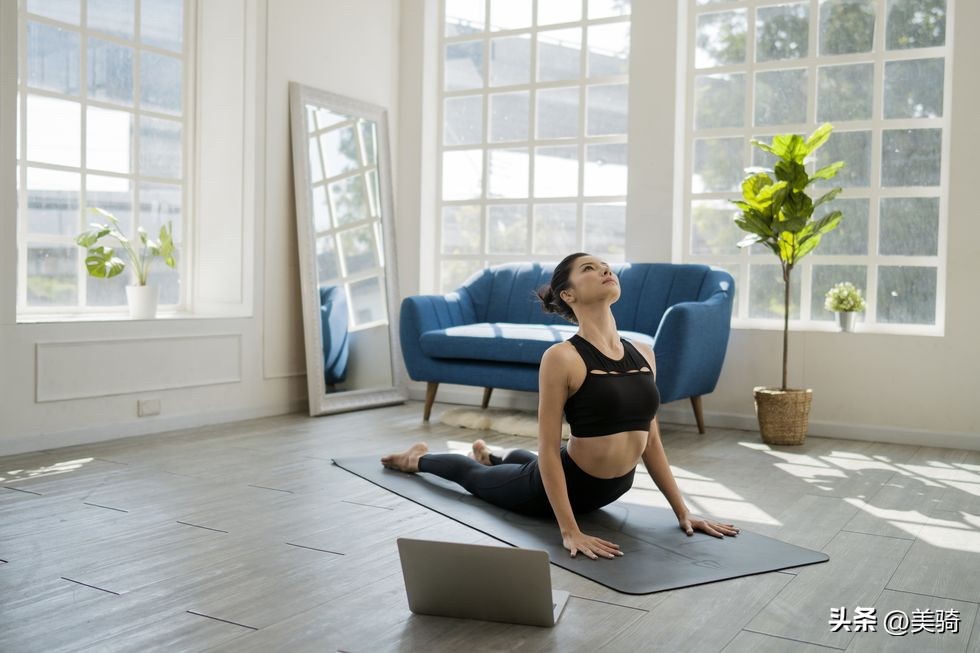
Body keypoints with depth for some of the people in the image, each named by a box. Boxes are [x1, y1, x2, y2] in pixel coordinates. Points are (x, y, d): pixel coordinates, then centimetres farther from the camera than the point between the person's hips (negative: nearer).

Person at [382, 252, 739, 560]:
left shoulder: (643, 353, -8)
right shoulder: (562, 357, -28)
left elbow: (651, 440, 0)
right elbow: (548, 449, -25)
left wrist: (682, 510, -1)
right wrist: (570, 531, -28)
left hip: (610, 489, 6)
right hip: (562, 486, -5)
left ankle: (491, 456, 70)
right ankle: (419, 458, 55)